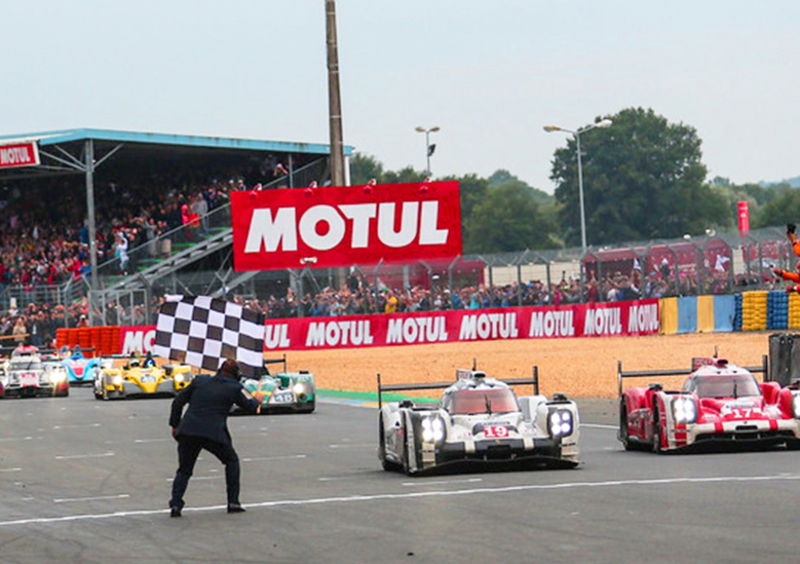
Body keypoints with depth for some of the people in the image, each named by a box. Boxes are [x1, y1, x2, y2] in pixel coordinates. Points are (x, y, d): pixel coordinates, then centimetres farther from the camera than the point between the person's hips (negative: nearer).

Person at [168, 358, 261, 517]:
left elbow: (178, 401, 13)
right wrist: (257, 402, 37)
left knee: (184, 470, 16)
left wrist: (174, 425, 21)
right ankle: (233, 502, 17)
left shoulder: (200, 381, 13)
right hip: (214, 433, -2)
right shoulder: (234, 388, 4)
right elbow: (250, 405, 13)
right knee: (231, 461, 22)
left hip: (187, 432, 2)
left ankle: (175, 504, -4)